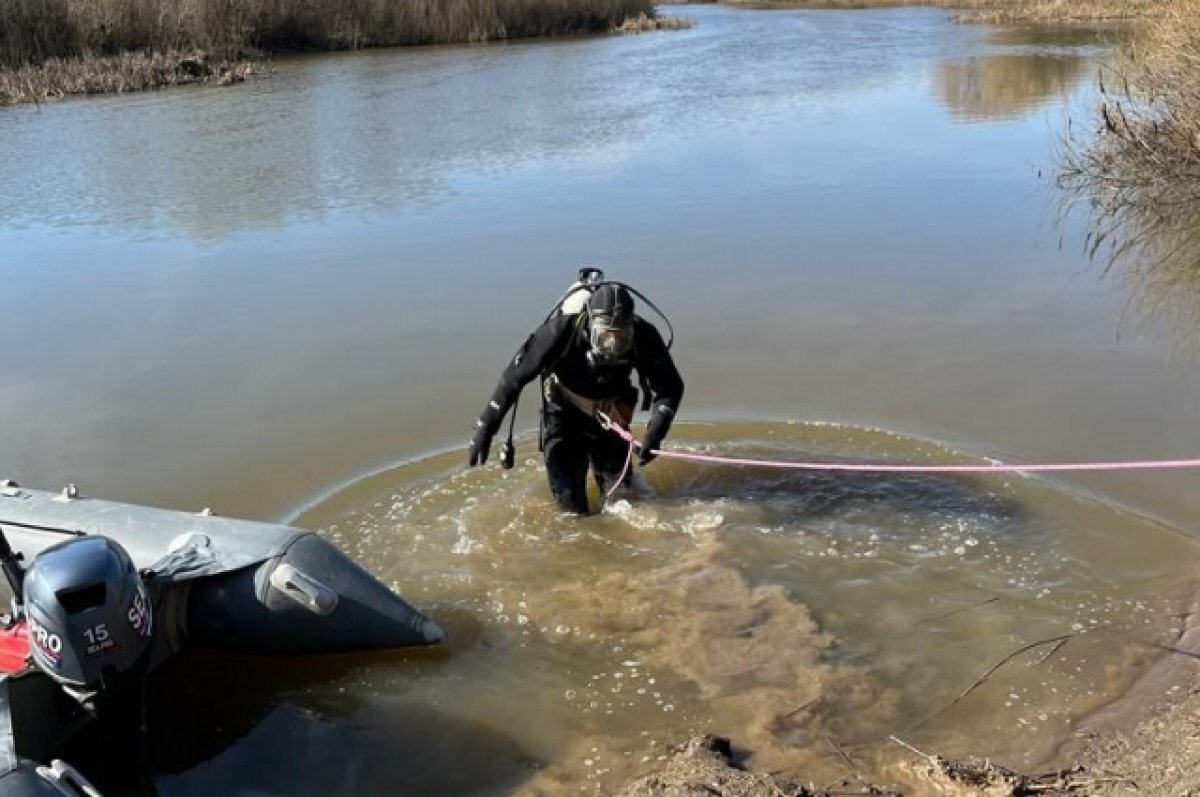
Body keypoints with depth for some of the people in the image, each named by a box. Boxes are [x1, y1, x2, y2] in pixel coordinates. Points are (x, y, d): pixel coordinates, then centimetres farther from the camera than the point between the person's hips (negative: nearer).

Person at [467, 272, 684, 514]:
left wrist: (654, 434, -36)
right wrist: (485, 427, -26)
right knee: (570, 503, -7)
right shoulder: (562, 330, -34)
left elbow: (670, 387, -20)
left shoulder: (643, 337, -28)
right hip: (565, 408, -2)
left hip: (610, 410, 2)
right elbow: (515, 376, -27)